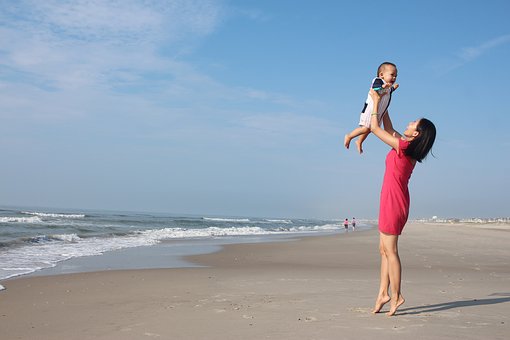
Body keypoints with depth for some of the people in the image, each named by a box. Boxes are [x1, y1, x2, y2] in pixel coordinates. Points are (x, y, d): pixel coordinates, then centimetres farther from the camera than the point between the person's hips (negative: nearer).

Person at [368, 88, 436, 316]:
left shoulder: (403, 146, -15)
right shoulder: (408, 147, 9)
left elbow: (375, 128, -8)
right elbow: (388, 129, 24)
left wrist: (376, 101, 2)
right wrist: (383, 104, 26)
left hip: (392, 201, -9)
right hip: (396, 201, 9)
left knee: (390, 250, -4)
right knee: (384, 249, 11)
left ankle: (396, 296, 1)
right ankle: (383, 293, 13)